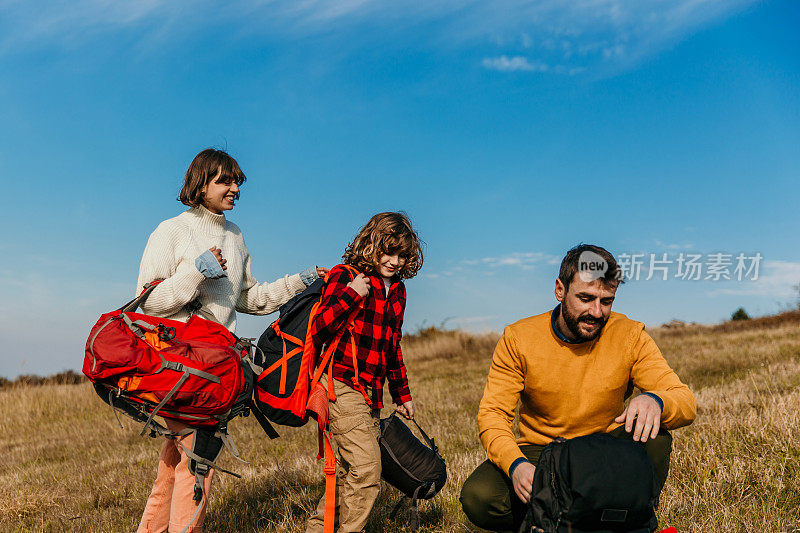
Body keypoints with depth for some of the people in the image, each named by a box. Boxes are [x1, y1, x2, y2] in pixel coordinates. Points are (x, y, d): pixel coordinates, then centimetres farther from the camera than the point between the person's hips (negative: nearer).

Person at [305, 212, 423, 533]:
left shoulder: (397, 292, 15)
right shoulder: (345, 277, -6)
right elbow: (317, 332, -16)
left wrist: (402, 394, 28)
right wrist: (351, 295, -22)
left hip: (370, 392, 8)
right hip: (343, 388, -8)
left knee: (352, 471, 12)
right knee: (366, 470, -14)